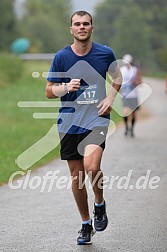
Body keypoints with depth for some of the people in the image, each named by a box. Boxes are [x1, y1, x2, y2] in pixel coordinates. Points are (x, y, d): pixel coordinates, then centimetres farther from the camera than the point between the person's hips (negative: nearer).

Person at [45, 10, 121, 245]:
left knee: (91, 167, -24)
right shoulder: (61, 56, -1)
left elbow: (117, 76, 19)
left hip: (97, 118, -2)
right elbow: (49, 91, 5)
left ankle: (100, 204, 5)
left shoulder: (105, 53, 0)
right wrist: (66, 87, -15)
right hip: (69, 121, 2)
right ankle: (86, 225, 22)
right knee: (76, 175, 6)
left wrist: (110, 98, 2)